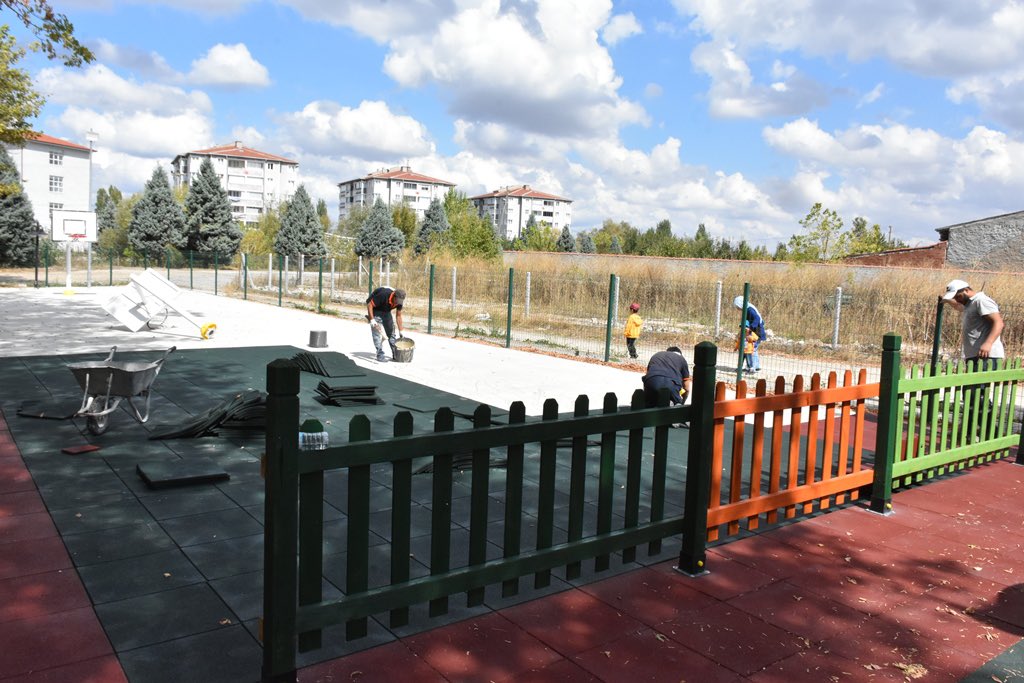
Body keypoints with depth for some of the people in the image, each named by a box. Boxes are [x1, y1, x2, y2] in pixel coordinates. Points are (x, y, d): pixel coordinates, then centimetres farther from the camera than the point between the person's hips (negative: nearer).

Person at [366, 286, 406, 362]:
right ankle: (380, 355, -12)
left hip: (386, 312, 6)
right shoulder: (383, 295, -37)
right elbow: (369, 304, -29)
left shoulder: (399, 301, -18)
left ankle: (396, 354, 13)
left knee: (391, 332, 6)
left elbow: (398, 316, -4)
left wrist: (400, 331, -2)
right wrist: (372, 319, -33)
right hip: (375, 311, -6)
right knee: (378, 333, -14)